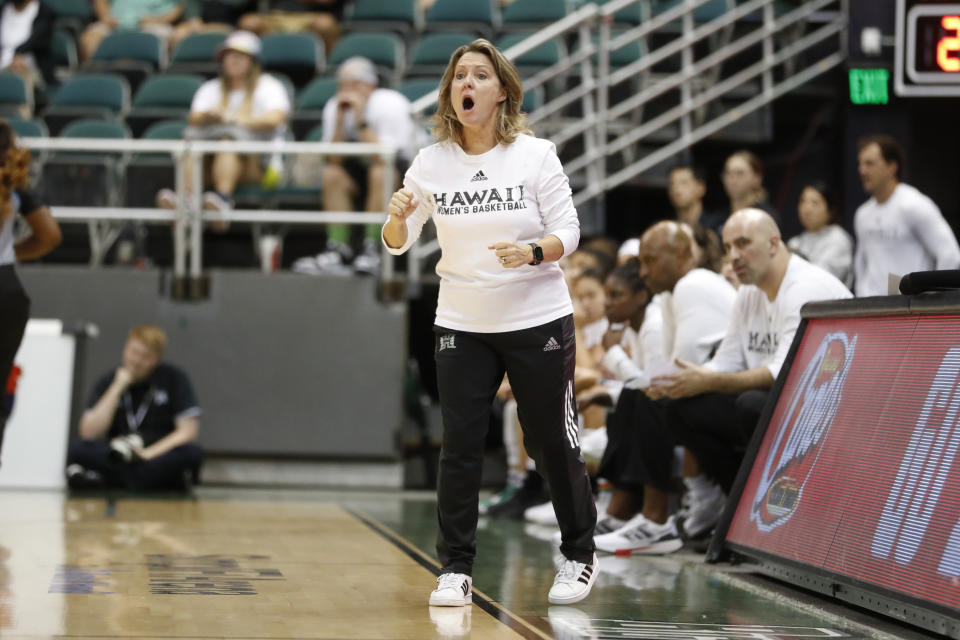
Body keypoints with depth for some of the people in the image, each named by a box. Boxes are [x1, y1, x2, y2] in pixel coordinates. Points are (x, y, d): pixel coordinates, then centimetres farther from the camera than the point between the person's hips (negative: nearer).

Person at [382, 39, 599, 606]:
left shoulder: (536, 154, -7)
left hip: (538, 321, -2)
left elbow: (568, 231, -7)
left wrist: (534, 252, -28)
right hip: (463, 325, 2)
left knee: (552, 443, 5)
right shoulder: (432, 162, -1)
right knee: (460, 446, -3)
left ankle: (580, 556, 23)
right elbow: (398, 243, 3)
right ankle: (456, 570, 6)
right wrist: (399, 217, -20)